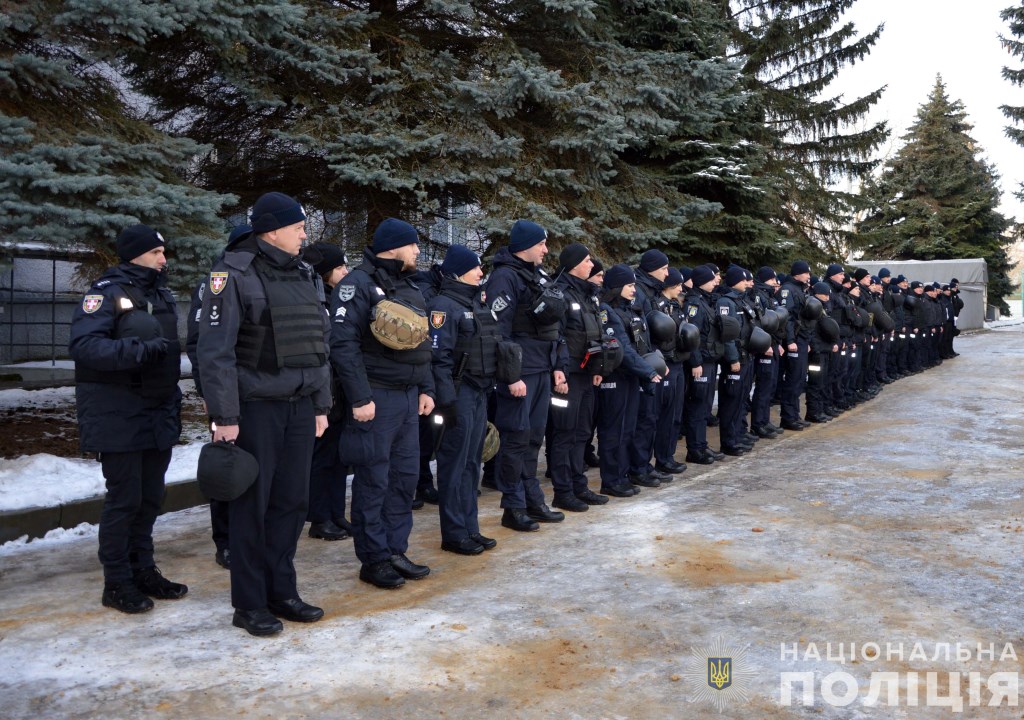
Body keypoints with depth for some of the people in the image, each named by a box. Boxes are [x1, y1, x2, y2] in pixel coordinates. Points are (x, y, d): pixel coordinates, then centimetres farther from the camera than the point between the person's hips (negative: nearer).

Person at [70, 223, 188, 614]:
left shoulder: (163, 295, 15)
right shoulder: (107, 292, -9)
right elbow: (83, 344, -20)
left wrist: (173, 402, 13)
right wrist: (141, 349, -29)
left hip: (159, 416, 7)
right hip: (119, 417, -7)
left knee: (150, 497, 12)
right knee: (124, 499, -1)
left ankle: (143, 571, 26)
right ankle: (117, 583, 12)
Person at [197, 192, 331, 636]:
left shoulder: (302, 274, 13)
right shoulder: (235, 274, -9)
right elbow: (215, 350, -14)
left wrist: (322, 405, 14)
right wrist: (224, 416, -17)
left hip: (300, 406, 6)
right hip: (255, 408, -6)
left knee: (292, 500, 10)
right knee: (252, 503, 3)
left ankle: (281, 591, 24)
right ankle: (249, 604, 15)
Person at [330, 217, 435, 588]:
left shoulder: (410, 286, 17)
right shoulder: (359, 284, -10)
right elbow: (344, 344, -17)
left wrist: (426, 389, 15)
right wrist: (359, 398, -20)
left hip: (408, 395, 8)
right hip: (376, 397, -8)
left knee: (405, 476, 11)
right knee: (373, 481, -1)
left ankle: (396, 551, 23)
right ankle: (373, 560, 10)